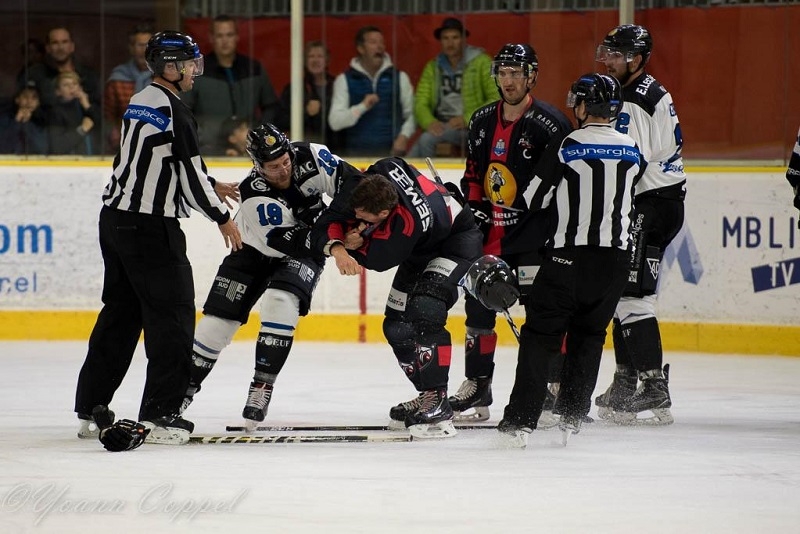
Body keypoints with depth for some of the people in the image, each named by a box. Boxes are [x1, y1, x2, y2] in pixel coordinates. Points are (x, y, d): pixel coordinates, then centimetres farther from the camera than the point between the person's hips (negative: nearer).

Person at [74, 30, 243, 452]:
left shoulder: (139, 103, 14)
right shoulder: (172, 111, -16)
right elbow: (190, 173, -15)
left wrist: (211, 186, 25)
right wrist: (222, 217, -3)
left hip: (116, 219, 9)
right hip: (149, 227, -9)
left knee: (121, 311, 14)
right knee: (172, 314, -3)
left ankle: (90, 407, 16)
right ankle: (160, 414, -5)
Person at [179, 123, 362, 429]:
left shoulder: (312, 158, -24)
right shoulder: (253, 193, -31)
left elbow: (351, 181, -12)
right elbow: (282, 242, -34)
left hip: (305, 254, 1)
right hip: (254, 251, -1)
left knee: (281, 303, -25)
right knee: (219, 316, -4)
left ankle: (262, 386, -18)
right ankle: (186, 386, 12)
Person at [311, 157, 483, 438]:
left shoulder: (407, 223, -43)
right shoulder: (373, 178, -25)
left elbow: (378, 259, -28)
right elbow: (329, 222, -20)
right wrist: (337, 248, -37)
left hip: (457, 239, -9)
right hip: (421, 252, 9)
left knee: (424, 311, -29)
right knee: (397, 326, 6)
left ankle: (438, 403, -28)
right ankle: (428, 395, 22)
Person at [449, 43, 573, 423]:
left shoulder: (549, 124, -11)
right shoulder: (482, 122, 9)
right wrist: (473, 208, 7)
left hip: (535, 234, -6)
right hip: (491, 232, 6)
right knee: (479, 306, 7)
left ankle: (556, 388, -2)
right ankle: (476, 388, 16)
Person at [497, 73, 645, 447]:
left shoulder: (565, 148, -8)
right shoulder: (633, 153, 5)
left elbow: (532, 201, 0)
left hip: (568, 257, -4)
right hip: (615, 259, 4)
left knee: (541, 334, 1)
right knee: (588, 336, 17)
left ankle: (520, 420, -7)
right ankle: (572, 416, 14)